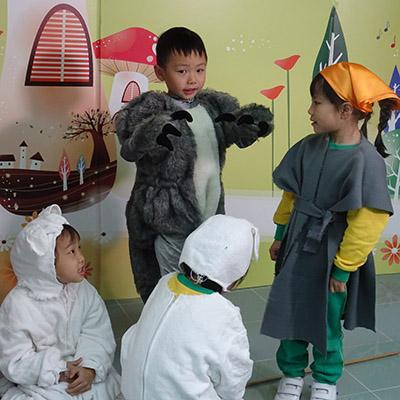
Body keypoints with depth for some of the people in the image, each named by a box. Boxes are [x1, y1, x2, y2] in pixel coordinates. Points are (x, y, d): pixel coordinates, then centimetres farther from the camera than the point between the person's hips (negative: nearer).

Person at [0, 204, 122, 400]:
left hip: (86, 377, 2)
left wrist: (90, 368, -24)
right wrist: (57, 371, -21)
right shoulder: (17, 305, -15)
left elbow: (98, 335, -7)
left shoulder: (84, 290, -4)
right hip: (41, 383, -2)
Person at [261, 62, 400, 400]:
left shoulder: (366, 160, -22)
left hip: (332, 257, -5)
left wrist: (343, 268, -14)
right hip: (297, 248, 5)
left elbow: (366, 222, -19)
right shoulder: (309, 147, -4)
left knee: (327, 322, 13)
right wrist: (280, 236, 13)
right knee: (289, 313, 13)